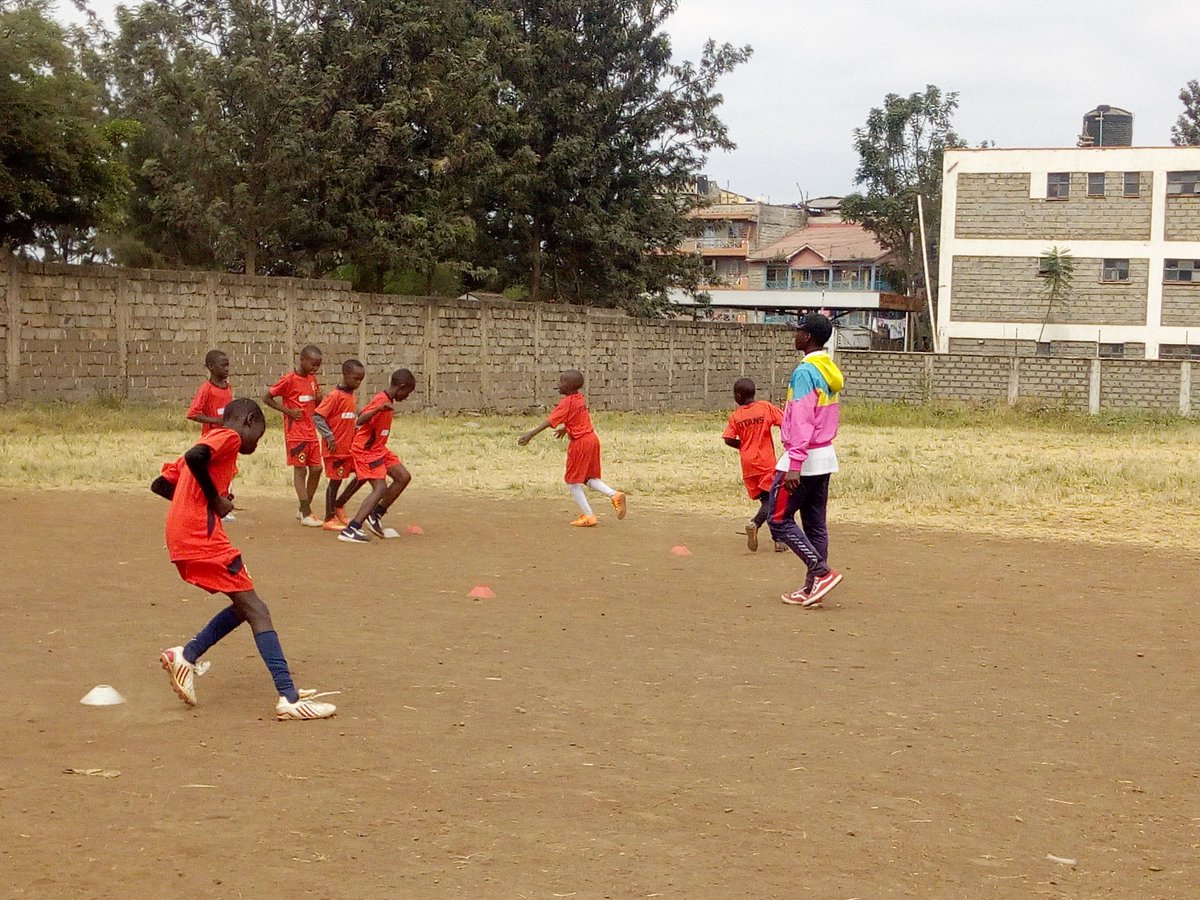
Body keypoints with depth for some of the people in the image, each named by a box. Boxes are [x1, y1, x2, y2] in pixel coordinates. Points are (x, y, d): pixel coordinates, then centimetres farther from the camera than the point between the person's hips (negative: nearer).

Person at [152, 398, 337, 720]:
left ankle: (186, 656, 11)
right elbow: (195, 457, -23)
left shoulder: (210, 440, 26)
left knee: (246, 606, 18)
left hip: (182, 542, 9)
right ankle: (289, 698, -16)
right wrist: (215, 499, -12)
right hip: (202, 536, -9)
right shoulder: (229, 436, -1)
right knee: (257, 612, -9)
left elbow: (160, 484, 26)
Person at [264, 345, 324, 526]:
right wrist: (287, 411, -15)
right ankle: (306, 515, -1)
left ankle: (303, 509, 19)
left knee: (316, 469, 7)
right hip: (295, 434, -7)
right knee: (300, 470, -3)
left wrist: (319, 399, -2)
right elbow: (267, 397, -9)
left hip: (311, 433, 7)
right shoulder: (289, 380, -12)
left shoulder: (312, 379, 9)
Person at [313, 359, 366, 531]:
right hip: (335, 448, -8)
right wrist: (329, 437, -21)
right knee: (335, 481, 0)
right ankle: (329, 519, 11)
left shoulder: (351, 395, 10)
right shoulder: (335, 396, -15)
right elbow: (317, 416, -19)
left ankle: (338, 506, 19)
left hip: (349, 447, 8)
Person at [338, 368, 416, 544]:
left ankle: (375, 516, 15)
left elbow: (364, 412, 21)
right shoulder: (381, 401, -22)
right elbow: (360, 421, -36)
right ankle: (351, 530, -25)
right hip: (367, 451, -10)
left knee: (403, 477, 8)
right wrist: (380, 409, -51)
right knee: (380, 488, -19)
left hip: (379, 449, 10)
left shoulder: (388, 400, 7)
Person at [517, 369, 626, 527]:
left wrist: (531, 434, -22)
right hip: (592, 439, 9)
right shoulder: (580, 398, 10)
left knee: (573, 482, 2)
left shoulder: (567, 403, -15)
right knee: (590, 478, 18)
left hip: (580, 443, -9)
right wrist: (565, 428, 43)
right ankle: (614, 495, -3)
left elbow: (550, 421, -21)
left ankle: (588, 516, 0)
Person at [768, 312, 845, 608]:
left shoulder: (805, 371, -16)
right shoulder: (831, 371, 12)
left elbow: (801, 421, -23)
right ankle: (812, 589, 12)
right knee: (815, 524, 10)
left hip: (804, 457, -9)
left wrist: (794, 465, -26)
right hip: (826, 456, 9)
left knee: (779, 520, -2)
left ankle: (822, 572, -10)